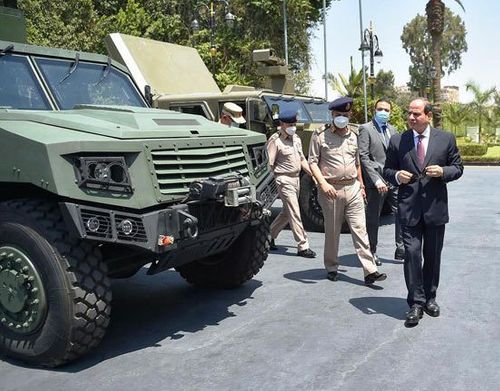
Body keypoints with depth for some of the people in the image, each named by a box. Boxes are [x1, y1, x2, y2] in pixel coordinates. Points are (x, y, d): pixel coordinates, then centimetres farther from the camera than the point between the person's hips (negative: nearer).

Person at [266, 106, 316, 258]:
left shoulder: (296, 138, 13)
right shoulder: (275, 141, -12)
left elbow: (301, 159, 21)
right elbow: (269, 165, -15)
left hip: (296, 178, 9)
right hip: (284, 180, -8)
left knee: (287, 212, 15)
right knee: (294, 213, -7)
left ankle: (269, 236, 30)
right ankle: (303, 246, -2)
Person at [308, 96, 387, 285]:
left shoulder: (353, 135, 14)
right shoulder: (320, 135, -1)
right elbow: (313, 162, -4)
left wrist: (361, 185, 21)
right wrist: (323, 183, -16)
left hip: (353, 188, 3)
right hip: (331, 190, -3)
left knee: (360, 229, -2)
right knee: (332, 232, 7)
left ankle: (370, 271, -2)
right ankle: (331, 268, 23)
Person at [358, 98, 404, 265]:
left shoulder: (392, 129, 16)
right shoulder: (366, 129, -5)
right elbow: (363, 157, -12)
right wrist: (377, 180, -18)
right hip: (376, 182, -6)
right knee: (373, 219, 5)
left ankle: (401, 250, 14)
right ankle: (371, 252, 18)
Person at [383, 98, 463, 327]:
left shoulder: (446, 139, 4)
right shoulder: (397, 141, 4)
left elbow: (458, 167, 8)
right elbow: (387, 170, 10)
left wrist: (442, 171, -12)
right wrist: (397, 176, -12)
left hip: (435, 207, 1)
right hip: (409, 208, -1)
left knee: (433, 255, 11)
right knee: (412, 254, -7)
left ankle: (429, 298, 28)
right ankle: (416, 303, 2)